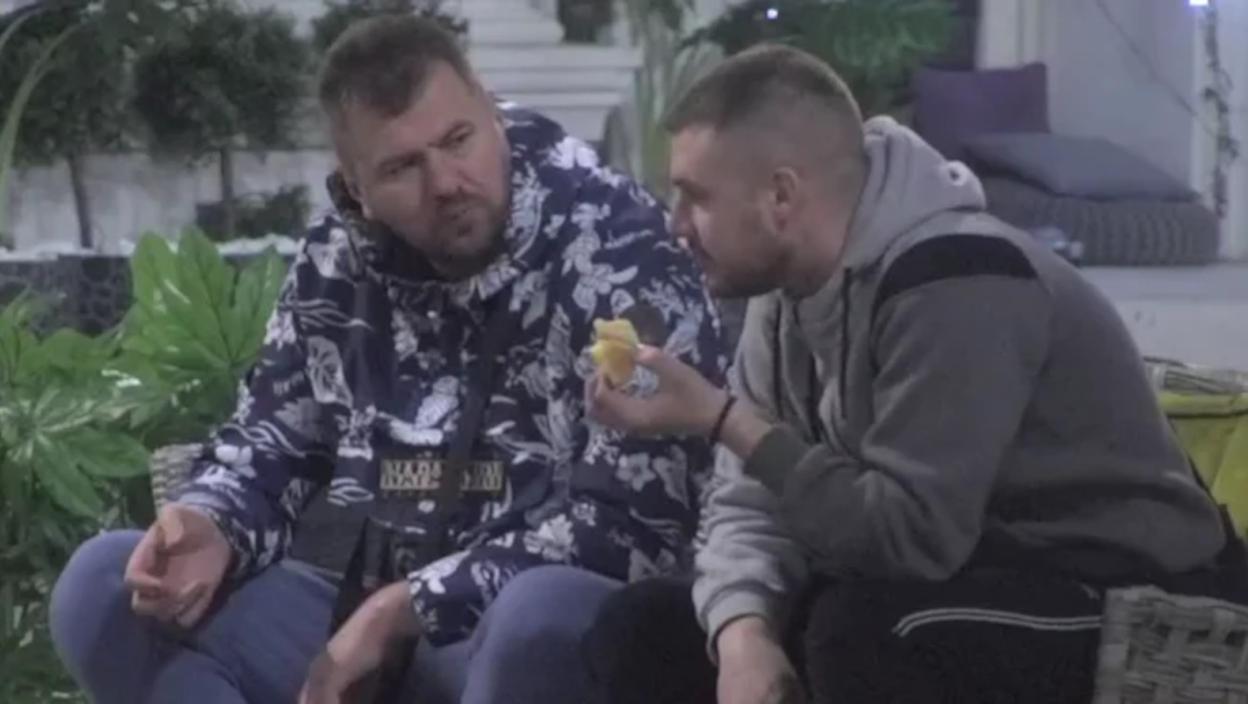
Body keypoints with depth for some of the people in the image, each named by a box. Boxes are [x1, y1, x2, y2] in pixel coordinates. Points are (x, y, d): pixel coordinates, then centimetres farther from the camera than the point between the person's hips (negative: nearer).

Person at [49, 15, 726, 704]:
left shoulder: (619, 254, -11)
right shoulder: (340, 263, 6)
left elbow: (633, 526, -19)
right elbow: (273, 435, 18)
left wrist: (404, 609, -21)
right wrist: (211, 526, -8)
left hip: (549, 644, -5)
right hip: (367, 617, 6)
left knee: (542, 617, -41)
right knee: (104, 589, -8)